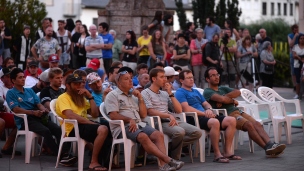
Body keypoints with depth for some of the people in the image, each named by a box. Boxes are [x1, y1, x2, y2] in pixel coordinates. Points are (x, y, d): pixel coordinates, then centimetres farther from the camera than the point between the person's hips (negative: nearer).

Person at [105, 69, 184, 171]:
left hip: (139, 124, 7)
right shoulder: (113, 95, 6)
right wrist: (129, 120, -21)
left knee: (158, 135, -21)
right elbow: (113, 115, -8)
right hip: (123, 126, -7)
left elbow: (143, 115, 21)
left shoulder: (133, 96, 25)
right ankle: (168, 160, -41)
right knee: (143, 137, -34)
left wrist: (140, 98, 10)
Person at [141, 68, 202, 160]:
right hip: (159, 122, -7)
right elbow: (150, 112, -11)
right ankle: (174, 158, -14)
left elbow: (179, 110, 18)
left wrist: (170, 93, 11)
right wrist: (169, 115, -22)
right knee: (179, 132, -36)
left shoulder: (165, 94, 25)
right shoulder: (145, 93, 5)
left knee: (197, 132, -13)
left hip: (172, 120, 7)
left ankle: (173, 148, -6)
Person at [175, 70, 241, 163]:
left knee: (231, 120, -10)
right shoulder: (180, 92, 1)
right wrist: (204, 113, -14)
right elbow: (186, 109, -13)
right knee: (215, 122, -38)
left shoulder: (196, 91, 29)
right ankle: (217, 154, -31)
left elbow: (206, 104, 27)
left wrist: (209, 109, 1)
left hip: (204, 116, 9)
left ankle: (228, 152, -12)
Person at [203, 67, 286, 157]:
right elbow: (221, 99, -14)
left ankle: (271, 145, -36)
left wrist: (225, 98, -4)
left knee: (257, 124, -19)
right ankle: (267, 149, -34)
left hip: (237, 111, 7)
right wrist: (233, 100, 4)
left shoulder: (223, 89, 29)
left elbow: (237, 92, 9)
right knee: (249, 125, -29)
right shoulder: (207, 92, 5)